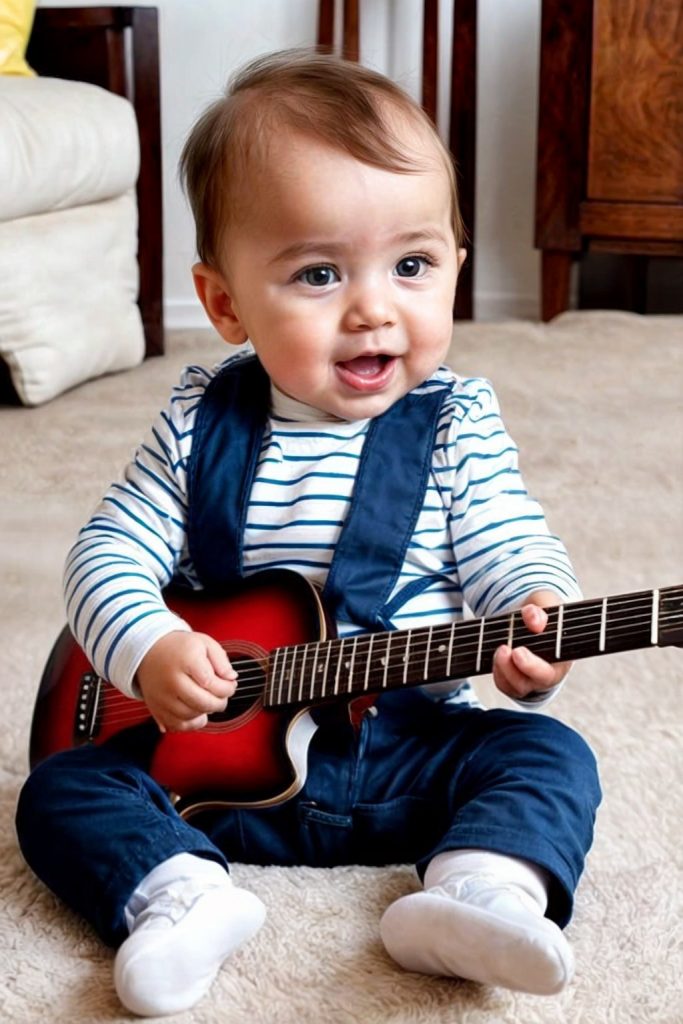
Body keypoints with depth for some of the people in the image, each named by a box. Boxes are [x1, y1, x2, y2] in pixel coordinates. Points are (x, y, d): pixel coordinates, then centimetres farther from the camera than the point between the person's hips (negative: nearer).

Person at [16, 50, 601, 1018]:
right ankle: (183, 892, -32)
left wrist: (536, 619, -32)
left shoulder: (454, 427, -6)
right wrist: (149, 650, -24)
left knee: (551, 756, -20)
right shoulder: (201, 427, -4)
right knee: (61, 792, -14)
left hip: (411, 752, 0)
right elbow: (108, 553, -2)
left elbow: (513, 554, -7)